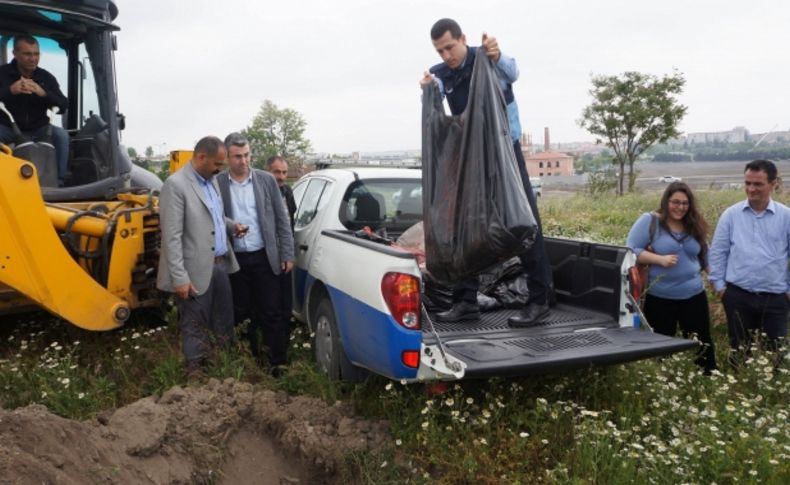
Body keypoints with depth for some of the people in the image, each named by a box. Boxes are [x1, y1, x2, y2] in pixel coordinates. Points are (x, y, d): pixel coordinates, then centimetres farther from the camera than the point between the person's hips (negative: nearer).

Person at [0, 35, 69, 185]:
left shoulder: (47, 77, 0)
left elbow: (63, 106, -9)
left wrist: (43, 93, -29)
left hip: (38, 129, 1)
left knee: (61, 135, -26)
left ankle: (59, 181, -20)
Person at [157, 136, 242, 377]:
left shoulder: (211, 181, 10)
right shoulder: (175, 184, -16)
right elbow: (172, 236, -19)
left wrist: (231, 225, 5)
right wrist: (180, 277, -21)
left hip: (221, 263, 8)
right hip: (197, 269, -8)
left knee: (224, 318, 19)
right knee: (195, 325, 7)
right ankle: (196, 369, 22)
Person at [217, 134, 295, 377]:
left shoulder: (266, 180, 0)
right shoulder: (217, 183, -3)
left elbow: (281, 219, 3)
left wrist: (287, 254, 1)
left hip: (264, 256, 0)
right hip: (234, 259, 0)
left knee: (271, 311, 4)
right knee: (241, 312, 12)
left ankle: (278, 361, 14)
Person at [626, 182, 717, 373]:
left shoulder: (695, 225, 9)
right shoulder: (649, 221, -7)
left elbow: (705, 256, 18)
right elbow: (631, 251, -12)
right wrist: (660, 259, -21)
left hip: (694, 296, 4)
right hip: (660, 298, -4)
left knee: (702, 343, 11)